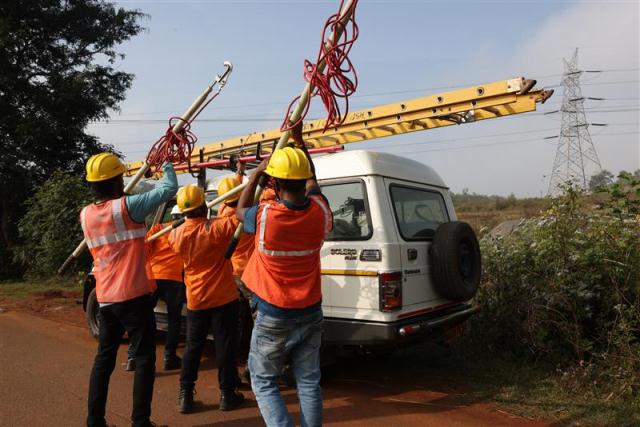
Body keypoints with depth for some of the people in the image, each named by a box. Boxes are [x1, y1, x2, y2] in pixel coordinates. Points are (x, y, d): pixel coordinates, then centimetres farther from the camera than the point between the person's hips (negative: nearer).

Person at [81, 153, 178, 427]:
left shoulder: (86, 215, 6)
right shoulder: (126, 207, -13)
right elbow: (168, 189, -9)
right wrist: (166, 163, 7)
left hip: (105, 298, 7)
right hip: (134, 296, -6)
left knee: (104, 357, 15)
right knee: (144, 358, 3)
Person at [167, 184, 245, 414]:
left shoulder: (176, 234, -3)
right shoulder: (216, 228, -19)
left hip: (195, 300, 5)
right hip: (223, 298, -4)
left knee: (193, 347, 15)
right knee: (225, 345, 6)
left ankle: (185, 395, 19)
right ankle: (227, 394, 14)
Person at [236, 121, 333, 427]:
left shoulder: (264, 216, -21)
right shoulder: (320, 212, -11)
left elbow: (240, 211, 4)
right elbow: (311, 181, 12)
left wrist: (256, 172, 11)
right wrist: (299, 140, 19)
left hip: (274, 318, -3)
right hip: (310, 314, 4)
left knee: (264, 382, 14)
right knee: (309, 382, 15)